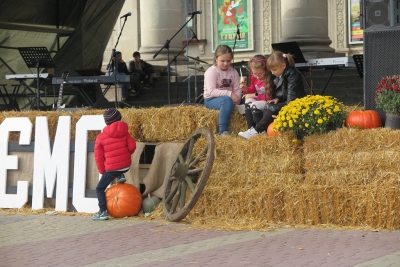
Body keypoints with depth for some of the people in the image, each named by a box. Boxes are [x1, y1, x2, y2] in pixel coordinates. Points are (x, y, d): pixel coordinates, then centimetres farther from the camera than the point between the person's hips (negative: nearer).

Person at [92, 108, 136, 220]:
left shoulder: (100, 137, -5)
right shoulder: (124, 132, 0)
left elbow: (98, 156, -2)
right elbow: (132, 146, -3)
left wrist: (102, 171, 9)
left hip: (111, 169, -4)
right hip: (126, 166, 4)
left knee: (100, 188, 9)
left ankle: (103, 212, 0)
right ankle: (120, 176, 17)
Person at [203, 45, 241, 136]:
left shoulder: (233, 72, 9)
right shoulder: (211, 72, -10)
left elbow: (237, 89, 3)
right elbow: (211, 91, -21)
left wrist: (237, 97, -20)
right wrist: (229, 94, -28)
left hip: (229, 98, 6)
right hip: (211, 100, -6)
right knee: (227, 100, -39)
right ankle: (223, 131, -40)